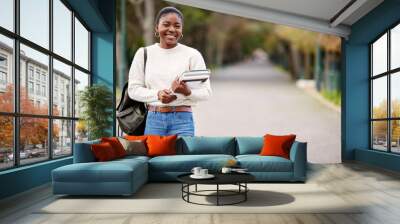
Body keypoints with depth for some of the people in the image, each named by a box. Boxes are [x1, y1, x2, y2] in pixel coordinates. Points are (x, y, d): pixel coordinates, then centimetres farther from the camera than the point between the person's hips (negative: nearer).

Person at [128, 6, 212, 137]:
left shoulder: (192, 55, -3)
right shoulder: (144, 53, 5)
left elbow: (206, 92, -3)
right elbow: (133, 89, 3)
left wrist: (187, 92, -24)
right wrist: (157, 94, -15)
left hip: (182, 119, -2)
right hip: (153, 119, 3)